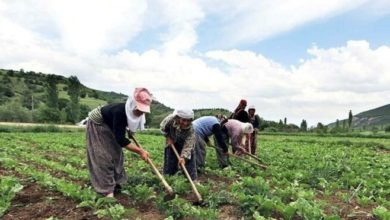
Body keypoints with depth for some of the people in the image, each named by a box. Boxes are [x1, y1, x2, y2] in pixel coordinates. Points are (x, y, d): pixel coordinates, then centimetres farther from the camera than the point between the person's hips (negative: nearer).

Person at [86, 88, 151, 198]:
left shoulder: (131, 112, -18)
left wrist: (130, 131, -5)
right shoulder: (120, 111, -41)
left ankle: (114, 183, 18)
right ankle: (106, 189, -5)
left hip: (110, 126, 8)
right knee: (103, 156, -11)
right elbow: (120, 139, -38)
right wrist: (140, 151, -37)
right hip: (96, 125, -8)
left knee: (115, 153, 7)